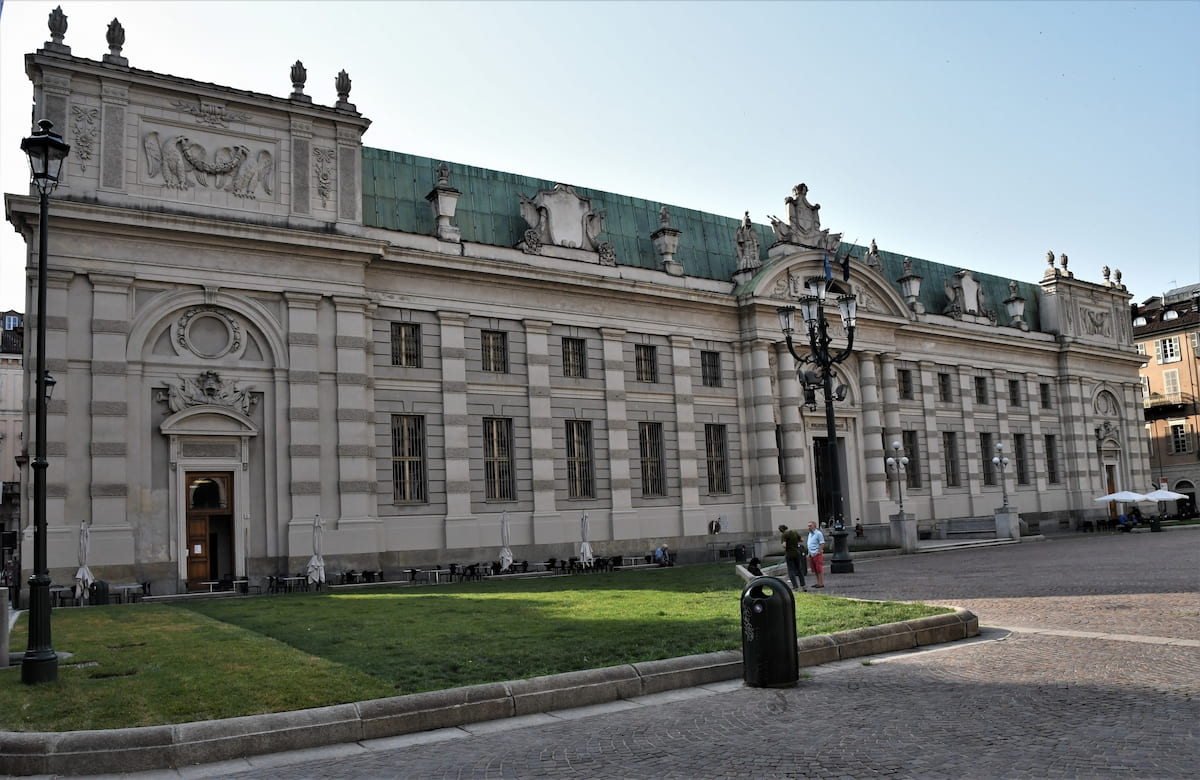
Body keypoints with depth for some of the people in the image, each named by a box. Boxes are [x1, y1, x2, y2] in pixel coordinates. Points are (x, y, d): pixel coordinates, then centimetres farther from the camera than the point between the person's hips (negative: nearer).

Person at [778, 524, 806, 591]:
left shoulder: (784, 535, -12)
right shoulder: (795, 533, 5)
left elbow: (784, 545, -24)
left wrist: (785, 548, -3)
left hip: (789, 554, -5)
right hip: (797, 553, 5)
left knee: (791, 571, 3)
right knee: (799, 570, 14)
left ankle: (795, 587, -1)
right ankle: (803, 586, 15)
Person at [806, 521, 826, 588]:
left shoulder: (818, 533, -10)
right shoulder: (810, 534, 17)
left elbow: (822, 544, -14)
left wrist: (819, 552, -18)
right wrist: (809, 553, 17)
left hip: (817, 554, -9)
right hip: (811, 555, 9)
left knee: (819, 569, -6)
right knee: (815, 570, 11)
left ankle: (821, 583, -4)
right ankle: (818, 583, 18)